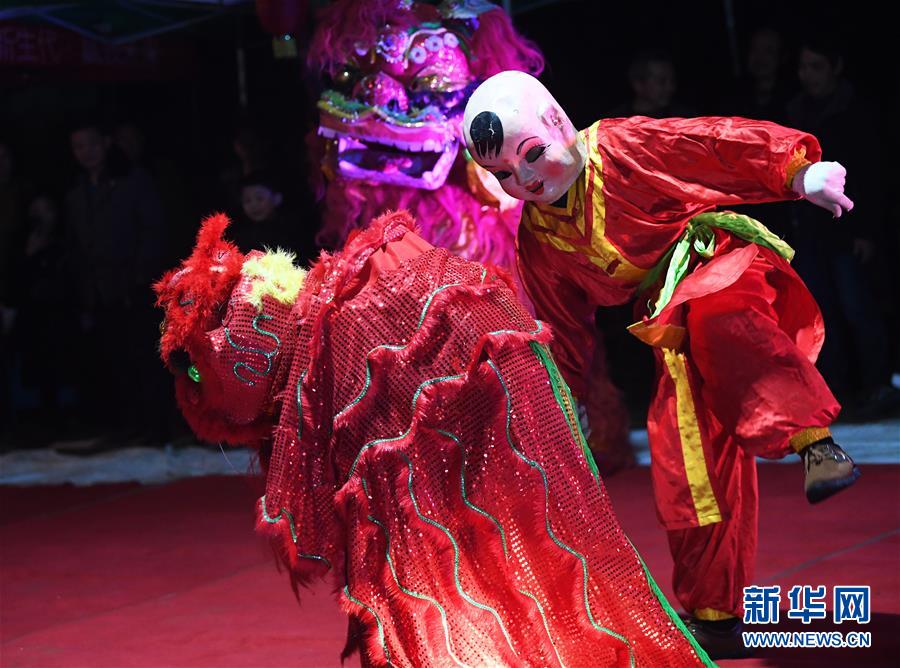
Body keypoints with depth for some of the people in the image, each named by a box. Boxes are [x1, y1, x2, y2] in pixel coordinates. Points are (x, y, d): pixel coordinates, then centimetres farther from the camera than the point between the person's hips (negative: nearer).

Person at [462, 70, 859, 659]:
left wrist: (798, 171, -29)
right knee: (685, 460, 1)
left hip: (722, 262, -6)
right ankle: (714, 616, 14)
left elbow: (715, 145, -18)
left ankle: (814, 443, -49)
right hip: (675, 329, 6)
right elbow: (559, 332, 20)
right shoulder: (539, 240, 8)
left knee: (717, 310, -43)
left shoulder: (620, 147, -10)